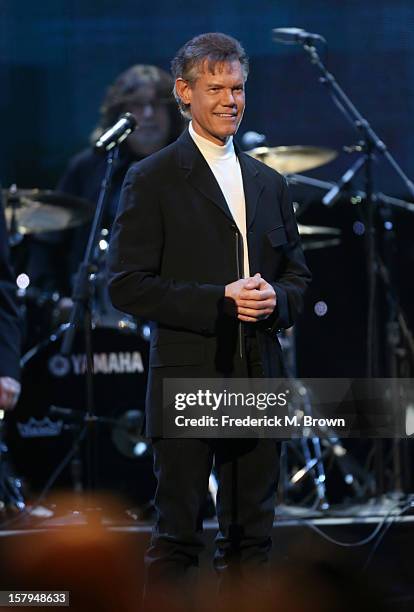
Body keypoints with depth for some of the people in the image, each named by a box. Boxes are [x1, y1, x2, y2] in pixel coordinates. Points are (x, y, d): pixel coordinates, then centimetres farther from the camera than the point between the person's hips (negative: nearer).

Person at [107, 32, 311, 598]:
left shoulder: (269, 183, 16)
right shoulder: (151, 181, -2)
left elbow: (297, 275, 20)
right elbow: (127, 285, -9)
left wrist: (274, 298, -4)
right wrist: (218, 301, -17)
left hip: (258, 382, 5)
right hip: (188, 379, -5)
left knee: (251, 535, 10)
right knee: (177, 536, -3)